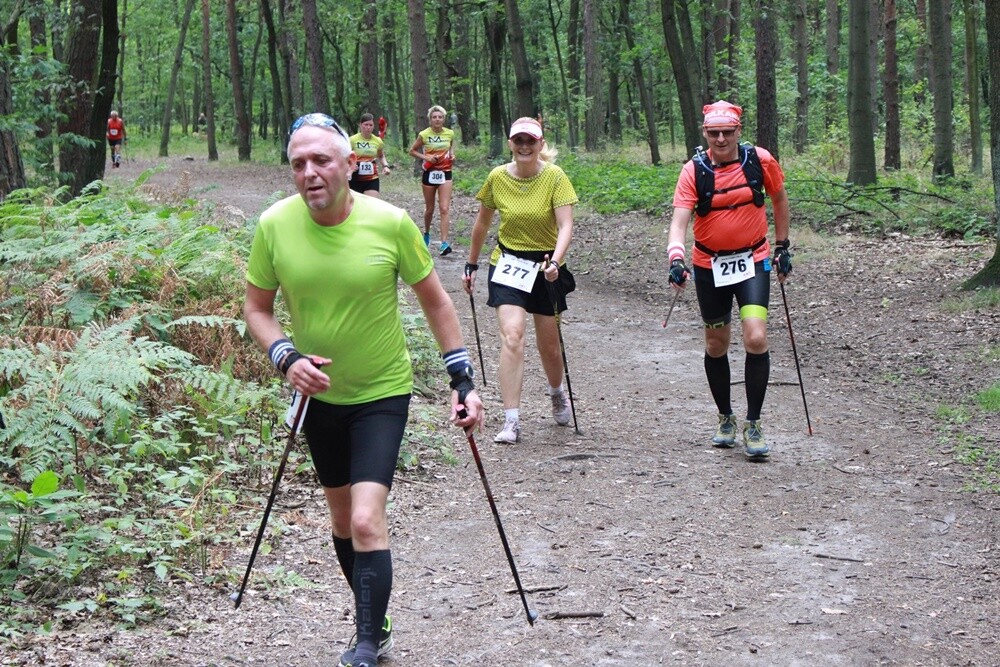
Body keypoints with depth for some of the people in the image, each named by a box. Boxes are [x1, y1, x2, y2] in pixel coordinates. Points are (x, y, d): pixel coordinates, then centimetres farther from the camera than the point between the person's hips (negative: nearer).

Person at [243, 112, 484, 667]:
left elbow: (435, 302, -5)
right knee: (342, 520, 16)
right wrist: (285, 357, -19)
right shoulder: (274, 225, -14)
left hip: (382, 393, -3)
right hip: (319, 392, 4)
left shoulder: (390, 223, -19)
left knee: (366, 521, -17)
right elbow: (256, 308, 0)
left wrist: (462, 380, -6)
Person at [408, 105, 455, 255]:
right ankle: (426, 233, 40)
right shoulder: (424, 135, -8)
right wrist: (425, 157, -12)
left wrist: (452, 154, 0)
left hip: (445, 174, 0)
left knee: (444, 209, -11)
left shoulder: (450, 133, -2)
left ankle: (444, 243, -16)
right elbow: (412, 151, 3)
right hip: (429, 173, 0)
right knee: (429, 209, 12)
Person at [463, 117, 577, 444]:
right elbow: (482, 222, 9)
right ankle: (511, 421, -16)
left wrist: (555, 261, -35)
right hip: (507, 264, 0)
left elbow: (565, 226, -19)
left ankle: (557, 393, 45)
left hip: (545, 266, 0)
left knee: (548, 344, 11)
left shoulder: (555, 177, -12)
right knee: (512, 335, -17)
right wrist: (472, 264, 14)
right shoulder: (497, 177, -6)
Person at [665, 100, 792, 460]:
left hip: (753, 259, -1)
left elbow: (779, 199, 9)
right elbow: (679, 219, -21)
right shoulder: (694, 170, -12)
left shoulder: (760, 160, -8)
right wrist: (676, 258, -38)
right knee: (716, 345, 11)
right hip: (709, 264, 1)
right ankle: (725, 418, 32)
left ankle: (753, 424, -2)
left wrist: (782, 246, 11)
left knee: (756, 339, -16)